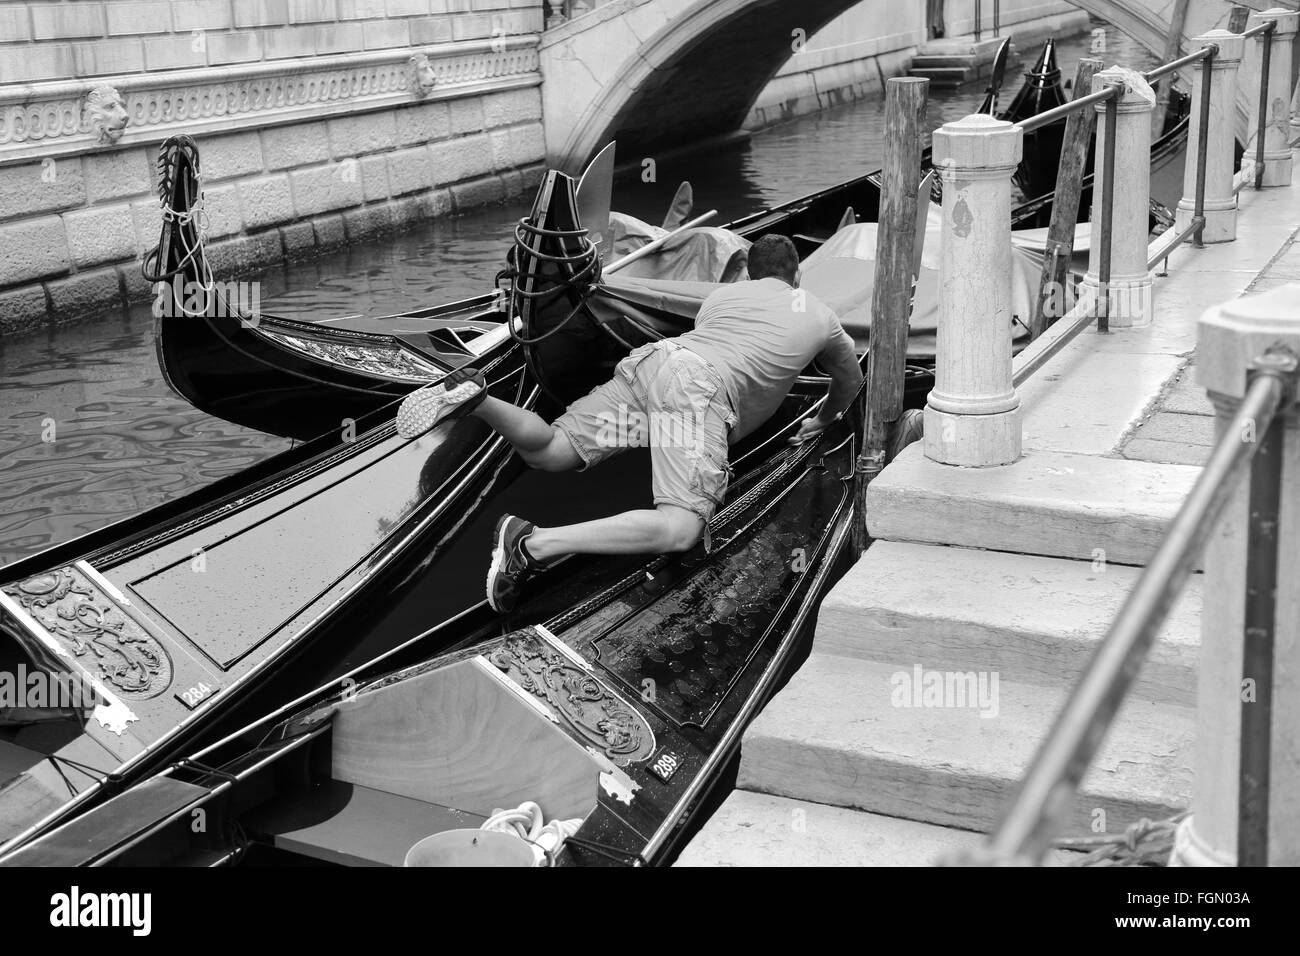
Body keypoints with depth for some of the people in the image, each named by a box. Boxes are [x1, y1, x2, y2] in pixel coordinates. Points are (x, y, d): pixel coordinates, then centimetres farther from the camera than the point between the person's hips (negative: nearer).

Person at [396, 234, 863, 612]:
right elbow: (851, 381, 43)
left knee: (547, 452, 12)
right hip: (701, 389, -6)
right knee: (679, 529, -22)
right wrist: (823, 421, 60)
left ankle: (474, 398, -17)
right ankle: (534, 544, -39)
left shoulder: (725, 293, 35)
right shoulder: (820, 316, 28)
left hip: (651, 357, 6)